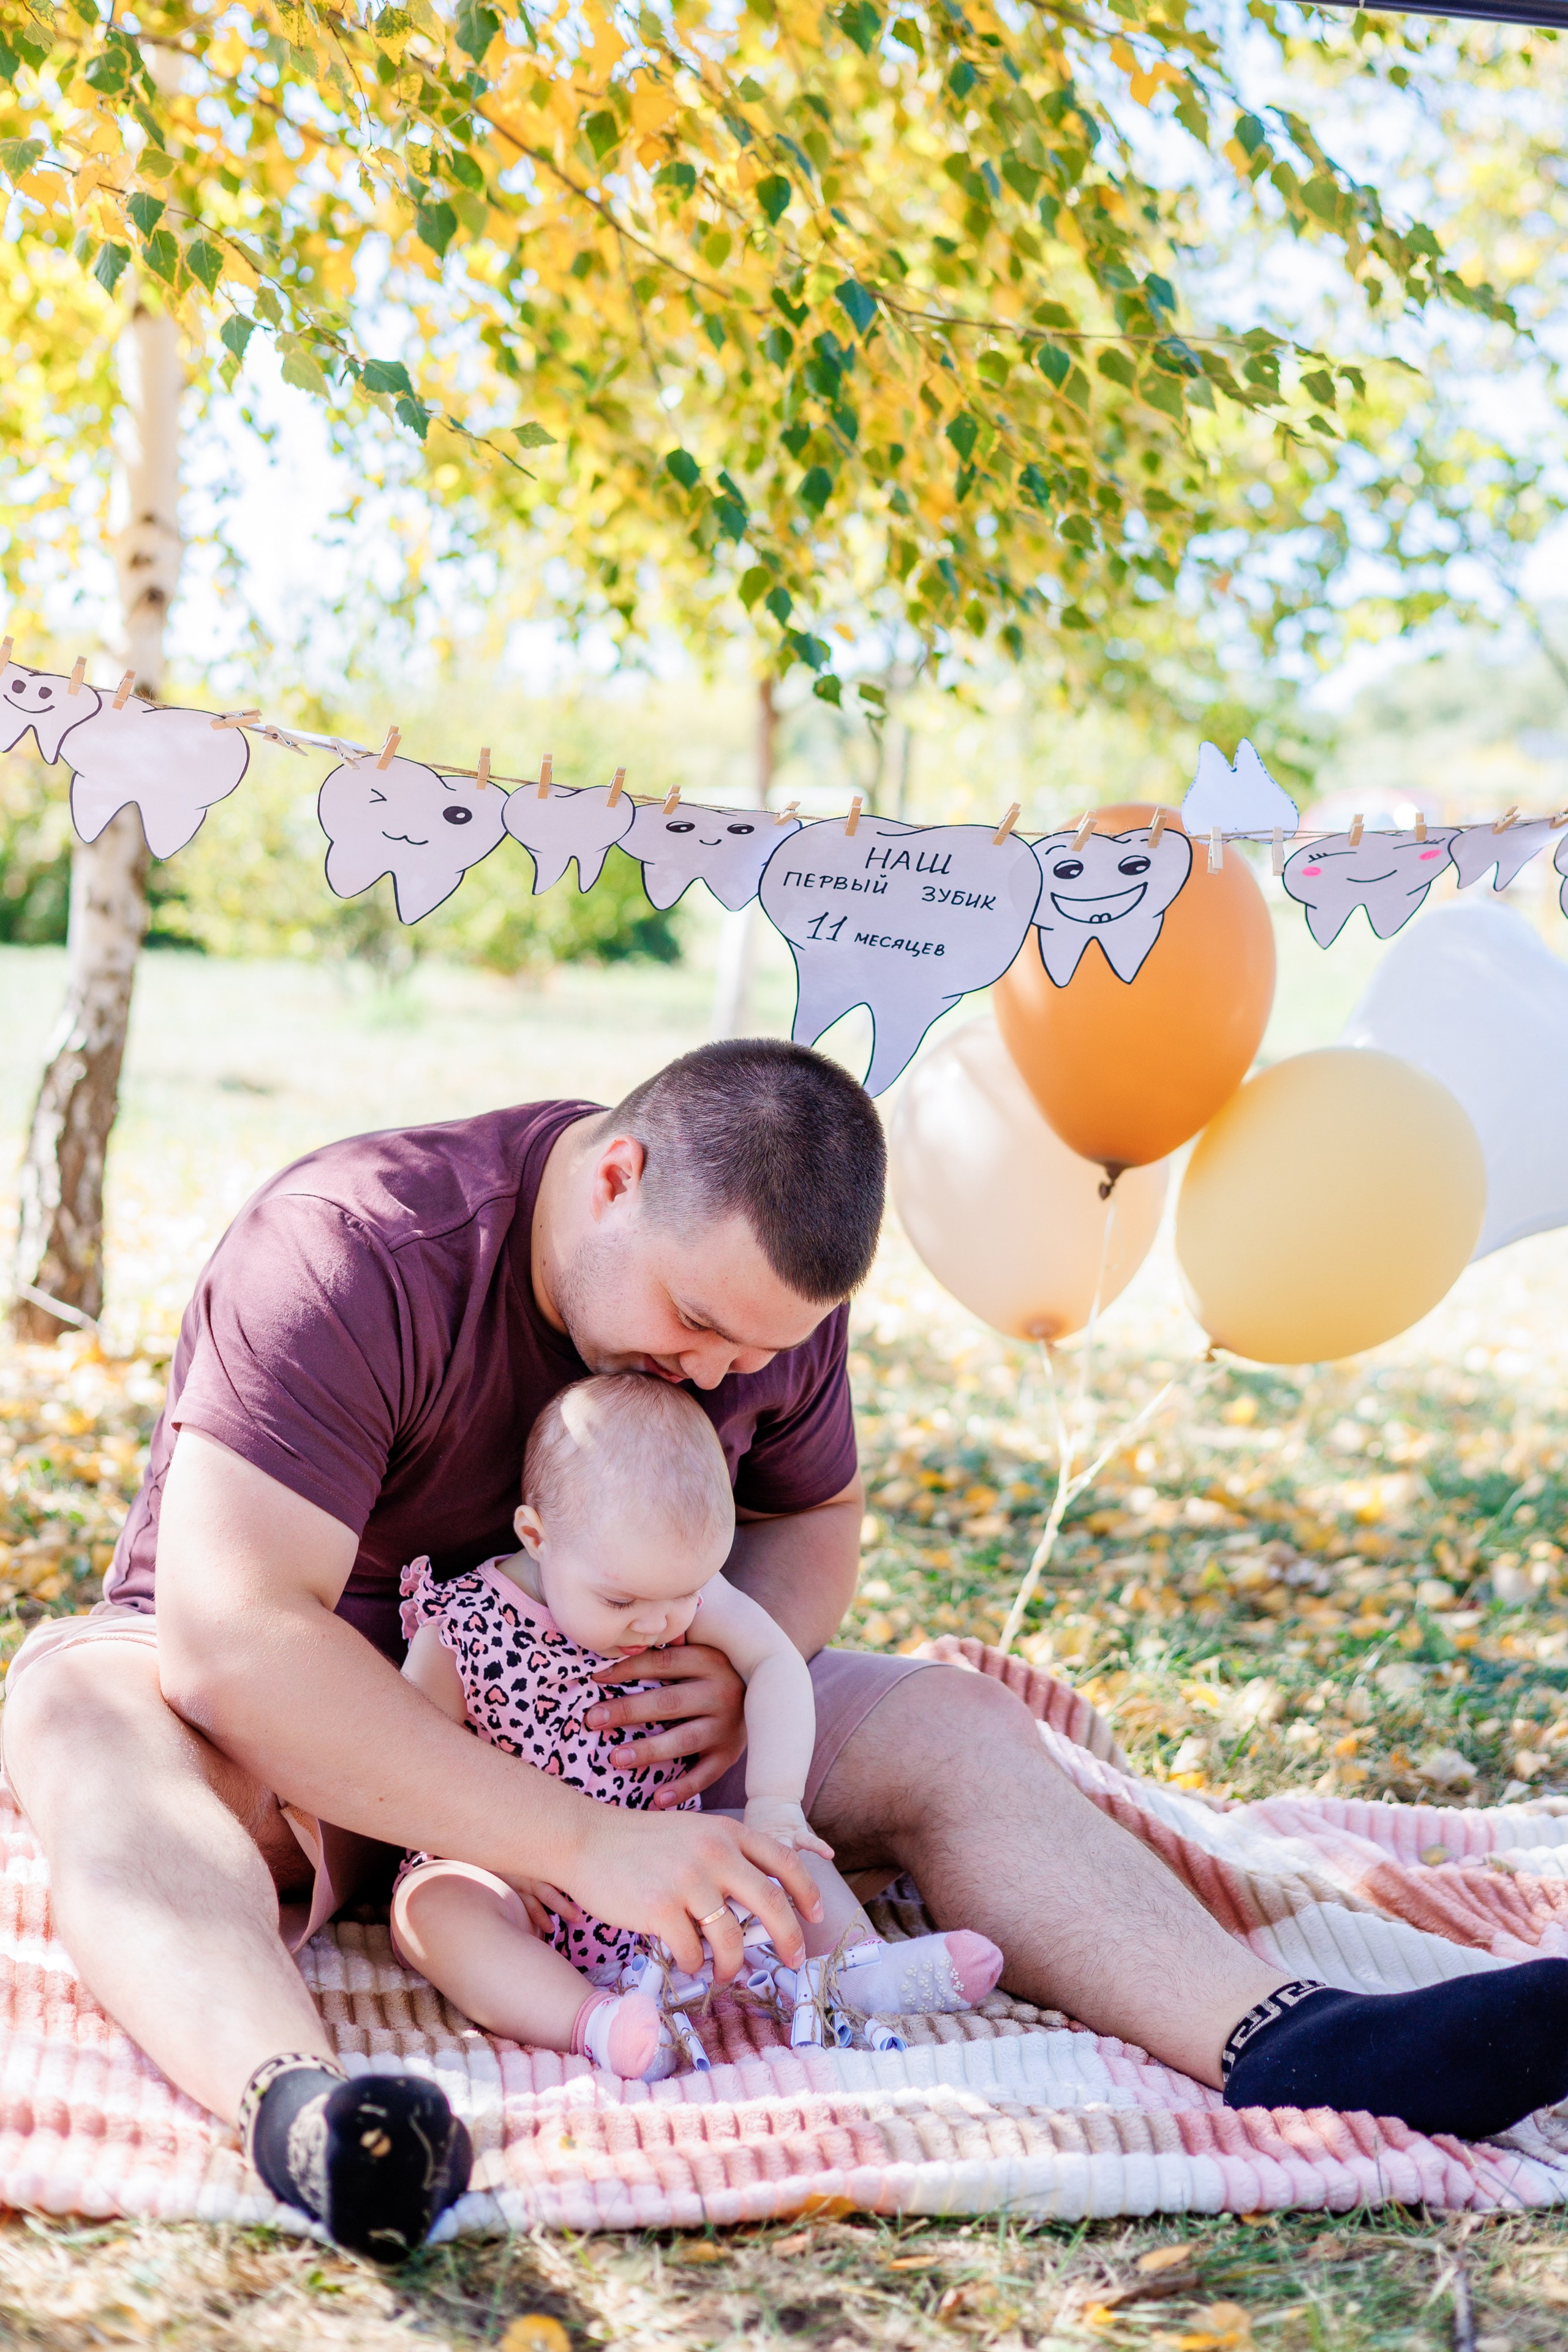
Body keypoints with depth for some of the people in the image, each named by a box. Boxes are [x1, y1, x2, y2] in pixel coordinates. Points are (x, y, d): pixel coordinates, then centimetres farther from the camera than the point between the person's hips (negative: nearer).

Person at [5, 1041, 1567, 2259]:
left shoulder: (762, 1277, -8)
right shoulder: (352, 1252, -28)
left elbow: (814, 1515, 10)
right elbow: (227, 1633, -37)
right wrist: (587, 1846, -41)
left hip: (582, 1714, 5)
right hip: (294, 1742, -4)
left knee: (953, 1729, -15)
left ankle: (1290, 2052, -33)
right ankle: (303, 2112, -62)